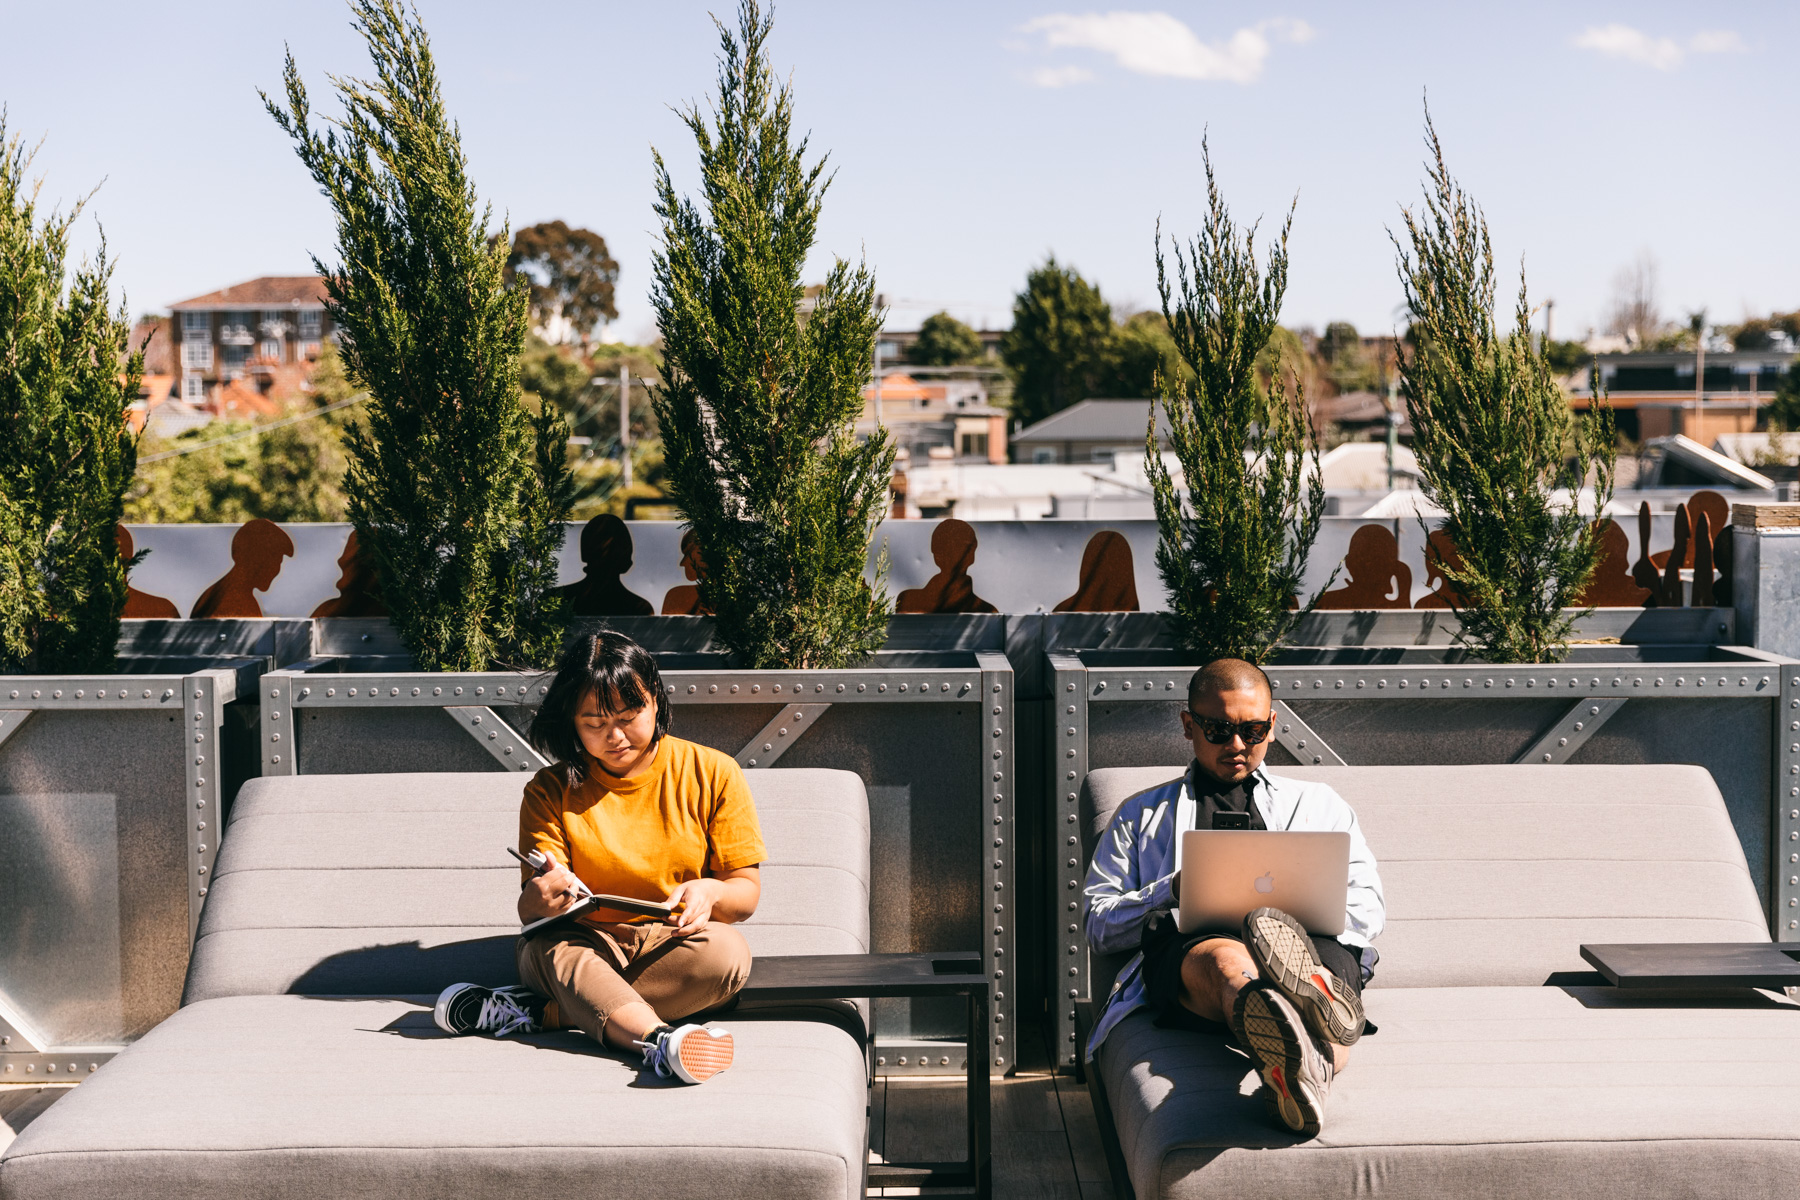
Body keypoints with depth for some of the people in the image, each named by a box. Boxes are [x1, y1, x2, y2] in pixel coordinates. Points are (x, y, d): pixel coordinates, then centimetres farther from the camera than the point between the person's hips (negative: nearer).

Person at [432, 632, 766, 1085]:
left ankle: (537, 1010, -31)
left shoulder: (713, 774, 2)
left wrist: (709, 892, -22)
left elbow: (747, 892, 3)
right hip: (585, 944, 0)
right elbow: (529, 910, -6)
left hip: (672, 946, 0)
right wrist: (538, 900, -33)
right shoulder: (550, 791, 5)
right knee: (551, 946, -35)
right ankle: (660, 1042, -61)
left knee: (726, 952, -34)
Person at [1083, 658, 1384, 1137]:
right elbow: (1099, 925, 21)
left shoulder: (1318, 804, 34)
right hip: (1184, 946, -2)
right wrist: (1173, 891, 1)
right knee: (1225, 960, -42)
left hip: (1315, 940, 2)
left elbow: (1367, 911, 21)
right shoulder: (1142, 815, 33)